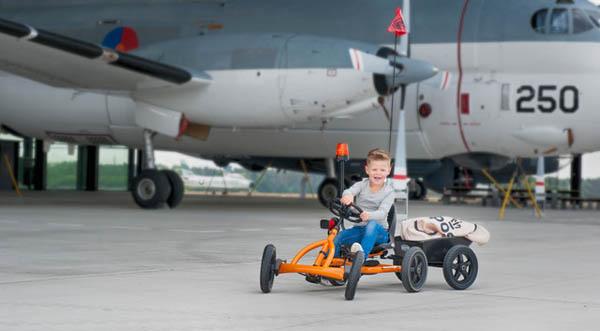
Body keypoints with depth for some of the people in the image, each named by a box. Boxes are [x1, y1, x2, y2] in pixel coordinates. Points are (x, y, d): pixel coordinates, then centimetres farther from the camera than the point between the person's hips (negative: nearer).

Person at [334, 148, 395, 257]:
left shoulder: (388, 191, -3)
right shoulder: (362, 185, 5)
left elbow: (382, 213, -18)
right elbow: (350, 191, -18)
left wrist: (369, 215, -42)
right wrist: (347, 195, -46)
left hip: (379, 232, -3)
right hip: (359, 228, 3)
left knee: (372, 224, -38)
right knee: (338, 237, -21)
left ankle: (362, 253, -53)